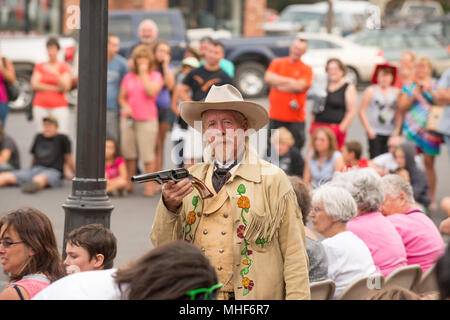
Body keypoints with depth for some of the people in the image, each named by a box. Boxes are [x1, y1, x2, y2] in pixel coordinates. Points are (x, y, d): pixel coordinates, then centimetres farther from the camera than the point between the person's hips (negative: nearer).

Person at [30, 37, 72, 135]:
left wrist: (56, 74, -20)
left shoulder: (64, 67, 8)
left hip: (59, 106, -2)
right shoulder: (39, 67, 14)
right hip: (40, 106, 2)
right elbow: (34, 85, 0)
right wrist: (56, 88, -5)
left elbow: (65, 87, -3)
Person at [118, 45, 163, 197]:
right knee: (128, 153, 4)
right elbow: (122, 97, 18)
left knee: (147, 154, -7)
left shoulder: (155, 76, 4)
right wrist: (125, 107, -3)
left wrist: (144, 73, -7)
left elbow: (151, 91, -14)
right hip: (128, 119, 4)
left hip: (147, 119, -4)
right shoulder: (128, 77, 13)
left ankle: (150, 185, -1)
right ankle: (129, 183, 13)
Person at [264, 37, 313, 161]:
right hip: (276, 116, 1)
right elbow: (268, 77, -7)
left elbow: (300, 86, -12)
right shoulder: (277, 63, 10)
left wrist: (279, 85, -6)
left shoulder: (306, 69, 4)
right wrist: (290, 81, -9)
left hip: (296, 119, -1)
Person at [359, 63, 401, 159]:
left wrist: (397, 130, 1)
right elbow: (362, 112, 1)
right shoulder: (370, 91, 2)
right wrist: (368, 129, -6)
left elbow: (399, 114, 11)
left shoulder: (396, 92, 8)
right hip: (375, 133, -2)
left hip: (391, 133, 2)